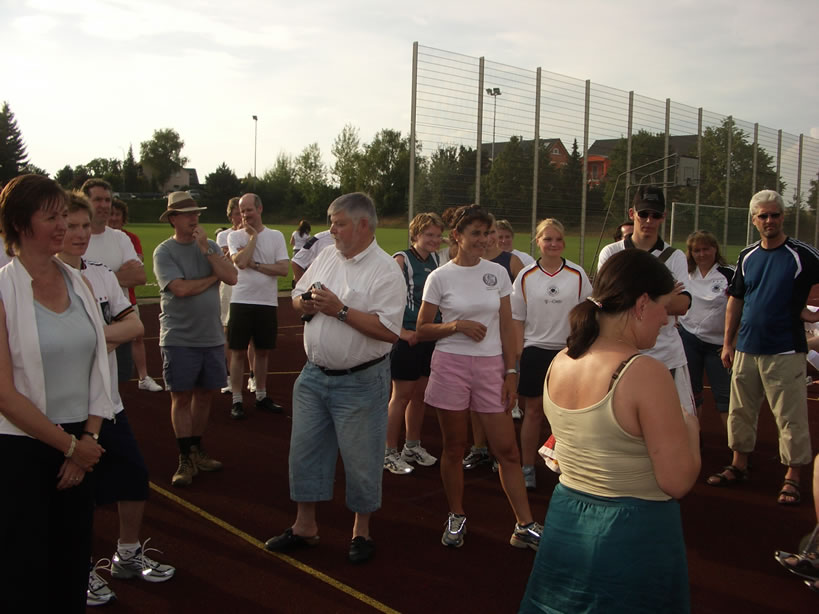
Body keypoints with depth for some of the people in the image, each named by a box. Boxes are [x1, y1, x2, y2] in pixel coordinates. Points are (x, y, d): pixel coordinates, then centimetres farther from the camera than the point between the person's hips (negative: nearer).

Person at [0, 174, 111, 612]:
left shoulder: (78, 283, 5)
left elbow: (98, 370, 7)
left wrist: (88, 437, -3)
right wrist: (69, 445, -10)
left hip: (79, 448, 5)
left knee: (73, 568, 14)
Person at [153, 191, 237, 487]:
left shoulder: (211, 246, 8)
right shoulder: (164, 251, -5)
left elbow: (231, 278, -5)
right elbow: (180, 288, -18)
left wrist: (206, 249, -11)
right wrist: (213, 277, -5)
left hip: (212, 337, 4)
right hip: (179, 338, -4)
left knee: (204, 395, 12)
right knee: (182, 398, 1)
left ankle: (197, 451, 27)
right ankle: (186, 460, 10)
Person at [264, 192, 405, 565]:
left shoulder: (385, 271, -13)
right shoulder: (326, 257, 8)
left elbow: (389, 330, -23)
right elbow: (297, 298, 18)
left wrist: (340, 310, -21)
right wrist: (307, 303, -5)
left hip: (360, 382, -6)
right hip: (314, 375, 7)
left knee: (360, 459, 6)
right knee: (304, 449, 14)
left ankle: (362, 531, 26)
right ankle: (304, 526, 31)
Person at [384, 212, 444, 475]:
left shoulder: (436, 261, 10)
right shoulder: (402, 260, -11)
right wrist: (402, 332, -19)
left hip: (430, 337, 6)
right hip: (408, 338, -6)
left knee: (420, 394, 14)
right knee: (402, 395, 0)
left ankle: (413, 446, 28)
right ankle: (390, 453, 11)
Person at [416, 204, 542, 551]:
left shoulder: (497, 273, 5)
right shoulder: (440, 278, -1)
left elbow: (506, 328, 7)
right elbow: (422, 330, 2)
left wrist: (511, 372, 1)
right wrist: (457, 326, -14)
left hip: (490, 367, 2)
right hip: (451, 365, -2)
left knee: (507, 450, 1)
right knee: (454, 448, 8)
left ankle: (525, 526, 10)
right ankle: (456, 519, 25)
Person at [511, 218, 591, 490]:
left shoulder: (578, 275, 0)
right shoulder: (526, 276, 1)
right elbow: (517, 319, 4)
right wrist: (518, 353, -3)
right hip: (535, 351, 0)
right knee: (533, 410, 4)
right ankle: (527, 469, 14)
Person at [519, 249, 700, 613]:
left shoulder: (560, 363, -1)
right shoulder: (645, 373, -23)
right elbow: (677, 482, -20)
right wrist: (690, 429, -2)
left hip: (565, 521, 6)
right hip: (633, 534, -6)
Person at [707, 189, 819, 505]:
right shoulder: (747, 256, 8)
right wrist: (728, 342, 11)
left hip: (785, 350, -5)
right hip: (746, 348, 5)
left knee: (791, 417, -1)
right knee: (740, 411, 13)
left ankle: (792, 478, 10)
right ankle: (739, 466, 27)